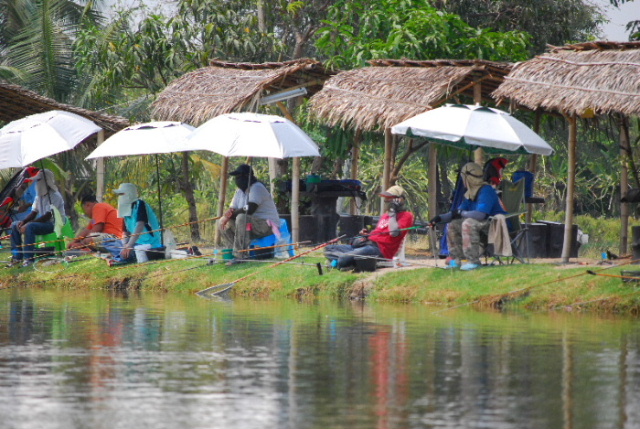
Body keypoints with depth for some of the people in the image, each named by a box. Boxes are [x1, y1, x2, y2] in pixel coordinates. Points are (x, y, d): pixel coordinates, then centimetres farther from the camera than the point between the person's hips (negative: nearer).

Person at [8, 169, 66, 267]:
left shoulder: (55, 196, -17)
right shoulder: (39, 196, 11)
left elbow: (48, 216, -24)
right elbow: (34, 213, 14)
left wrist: (27, 223, -28)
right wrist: (23, 221, -8)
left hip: (54, 225, -9)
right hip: (43, 222, 9)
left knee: (30, 227, -35)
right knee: (15, 225, -1)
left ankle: (29, 258, -33)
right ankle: (17, 257, -4)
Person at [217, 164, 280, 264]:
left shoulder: (257, 187, -14)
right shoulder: (240, 191, 14)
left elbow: (250, 209, -27)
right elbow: (232, 209, 10)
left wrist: (232, 213, -15)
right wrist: (227, 215, -16)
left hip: (267, 225, -9)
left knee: (242, 218, -37)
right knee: (221, 222, 1)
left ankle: (240, 255, -36)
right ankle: (233, 251, -9)